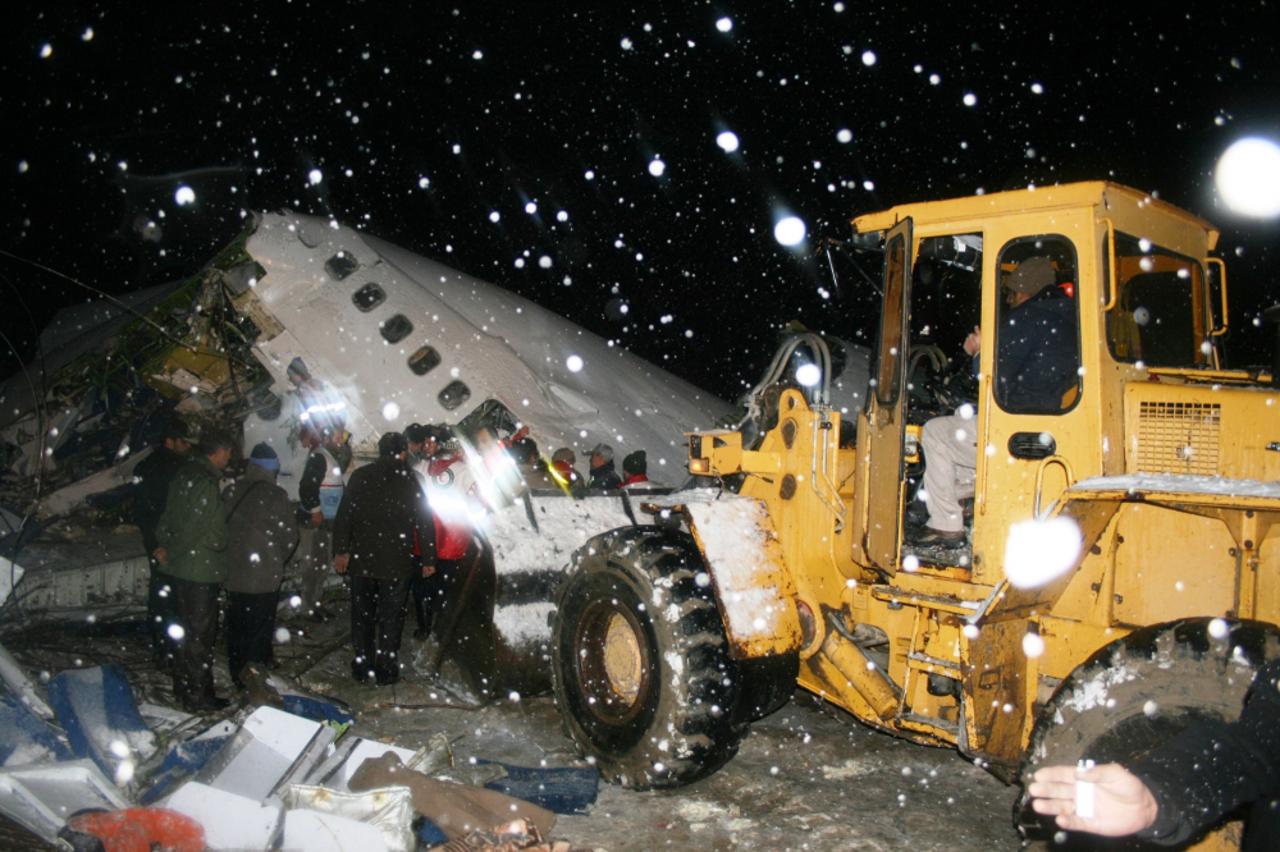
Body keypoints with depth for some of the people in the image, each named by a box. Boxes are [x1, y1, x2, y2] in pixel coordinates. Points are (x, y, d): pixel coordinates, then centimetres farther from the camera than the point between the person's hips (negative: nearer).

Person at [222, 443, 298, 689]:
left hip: (233, 574, 4)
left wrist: (231, 557, 16)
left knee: (236, 630, 15)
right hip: (265, 576, -4)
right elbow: (289, 536, -9)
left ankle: (238, 680, 26)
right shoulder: (275, 495, -12)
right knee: (259, 632, 5)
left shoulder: (231, 492, 0)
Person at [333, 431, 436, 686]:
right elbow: (424, 522, -6)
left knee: (362, 614, 13)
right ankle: (386, 670, 11)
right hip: (396, 560, -2)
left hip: (361, 559, 2)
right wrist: (428, 558, 0)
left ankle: (361, 667, 20)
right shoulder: (410, 479, -6)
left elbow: (343, 516, -1)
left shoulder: (360, 476, 0)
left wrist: (340, 551, 4)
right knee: (391, 616, 7)